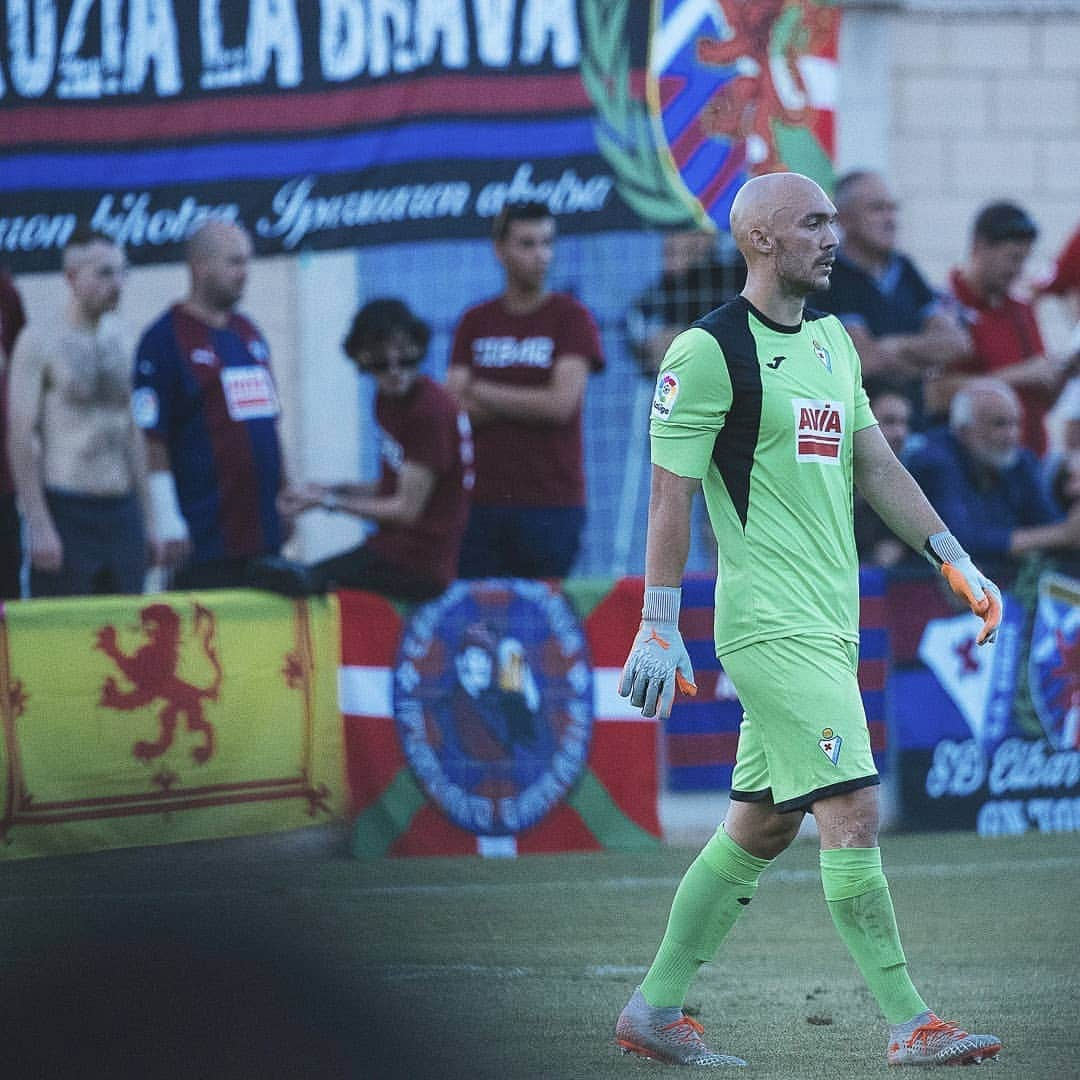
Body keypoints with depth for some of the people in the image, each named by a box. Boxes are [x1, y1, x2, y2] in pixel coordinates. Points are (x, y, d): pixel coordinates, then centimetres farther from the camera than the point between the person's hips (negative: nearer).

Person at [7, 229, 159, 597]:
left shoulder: (120, 337, 13)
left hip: (122, 511, 6)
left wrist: (147, 521, 15)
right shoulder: (40, 340, -6)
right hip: (67, 509, -6)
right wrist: (38, 525, -16)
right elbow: (21, 437, -10)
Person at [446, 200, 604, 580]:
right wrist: (530, 404, -7)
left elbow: (561, 405, -10)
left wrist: (483, 393, -1)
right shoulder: (475, 323, 13)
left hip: (552, 505, -3)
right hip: (482, 502, 3)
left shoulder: (571, 318, 2)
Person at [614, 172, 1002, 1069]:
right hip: (771, 620, -9)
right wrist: (659, 629, -14)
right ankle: (907, 1023, -10)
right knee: (852, 811, -12)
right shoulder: (710, 351, -10)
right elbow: (670, 494, -10)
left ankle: (656, 1009, 19)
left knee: (762, 825, 11)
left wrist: (957, 563, 13)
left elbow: (875, 466, 20)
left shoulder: (832, 340, 16)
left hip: (828, 624, 9)